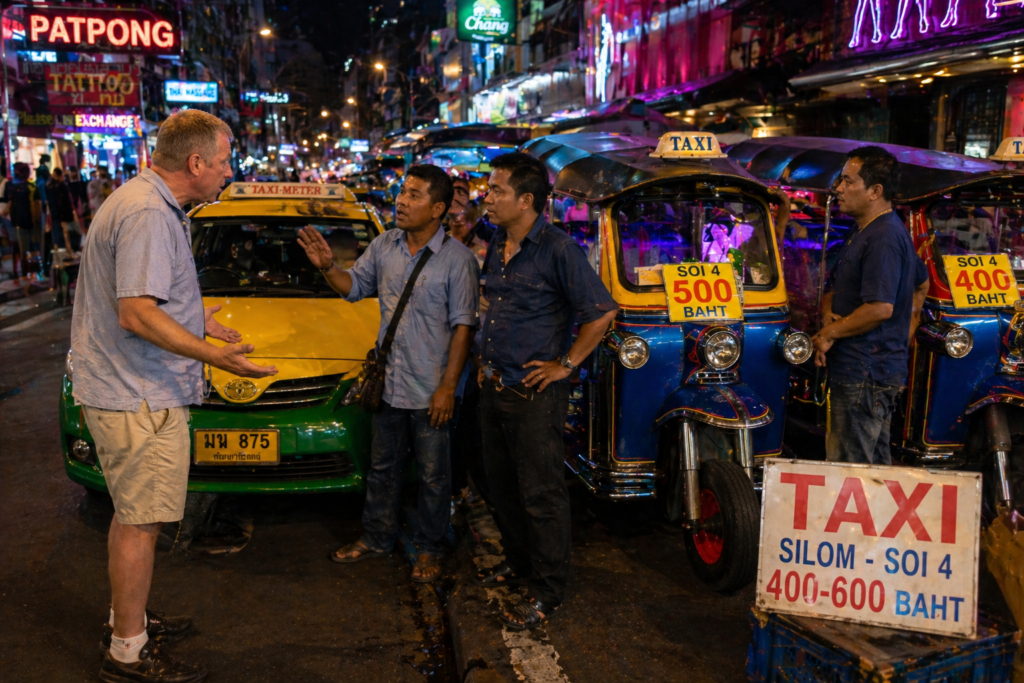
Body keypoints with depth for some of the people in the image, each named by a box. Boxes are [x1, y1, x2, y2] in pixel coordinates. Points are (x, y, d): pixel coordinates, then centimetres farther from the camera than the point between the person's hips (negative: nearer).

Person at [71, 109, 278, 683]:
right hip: (140, 399, -11)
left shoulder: (148, 205, 14)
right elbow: (136, 314, -27)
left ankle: (126, 620, 35)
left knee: (132, 515, 20)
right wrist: (213, 354, -32)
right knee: (140, 522, -2)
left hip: (127, 392, 11)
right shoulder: (149, 215, -21)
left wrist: (196, 314, 26)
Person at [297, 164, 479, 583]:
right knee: (382, 467, 18)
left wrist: (448, 386, -16)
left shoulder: (457, 259, -12)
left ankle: (429, 549, 25)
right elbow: (354, 287, 15)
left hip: (430, 390, -5)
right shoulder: (384, 246, 4)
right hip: (387, 383, 5)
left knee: (433, 475, 8)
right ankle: (377, 538, 35)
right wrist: (327, 267, -6)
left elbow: (463, 326, -12)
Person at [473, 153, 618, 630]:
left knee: (541, 493, 1)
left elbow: (602, 311, -19)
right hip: (494, 388, 9)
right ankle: (518, 559, 39)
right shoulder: (497, 246, 9)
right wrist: (486, 358, 16)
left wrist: (566, 365, -16)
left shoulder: (557, 249, -17)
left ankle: (547, 590, 15)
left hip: (534, 393, -8)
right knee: (500, 482, 20)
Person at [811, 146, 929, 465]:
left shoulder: (883, 238, -17)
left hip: (865, 375, -11)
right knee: (877, 461, 18)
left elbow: (881, 307, -24)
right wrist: (829, 312, 6)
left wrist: (830, 333, -13)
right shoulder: (864, 233, 16)